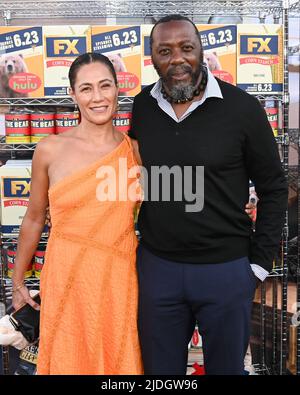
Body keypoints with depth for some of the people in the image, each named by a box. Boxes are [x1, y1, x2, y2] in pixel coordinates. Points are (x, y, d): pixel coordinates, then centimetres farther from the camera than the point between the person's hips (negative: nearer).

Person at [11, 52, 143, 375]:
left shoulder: (135, 150, -1)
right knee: (69, 360, 13)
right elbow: (34, 218, 5)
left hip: (119, 279, 2)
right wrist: (17, 280, 11)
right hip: (67, 278, -1)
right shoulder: (51, 149, -6)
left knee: (121, 361, 15)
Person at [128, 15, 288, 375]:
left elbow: (273, 189, -3)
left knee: (226, 366, 18)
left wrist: (260, 263, -4)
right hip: (156, 265, 3)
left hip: (226, 269, -2)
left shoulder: (242, 108, -10)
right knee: (160, 369, 19)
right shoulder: (141, 107, 0)